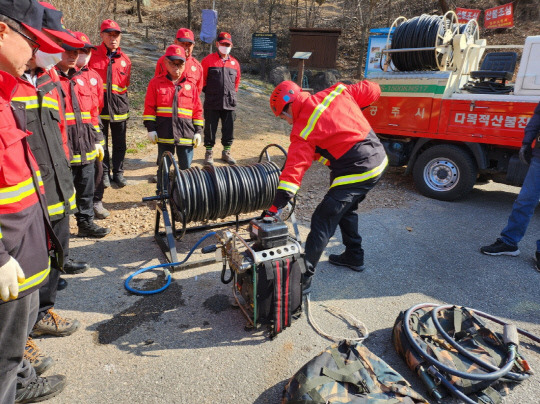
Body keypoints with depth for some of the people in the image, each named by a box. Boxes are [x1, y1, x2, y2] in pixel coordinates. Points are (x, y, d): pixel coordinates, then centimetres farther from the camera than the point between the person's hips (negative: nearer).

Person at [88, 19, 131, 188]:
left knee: (119, 143, 8)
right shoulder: (93, 56, -1)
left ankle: (118, 172, 22)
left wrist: (122, 101, 10)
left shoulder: (125, 59, 7)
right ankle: (104, 173, 19)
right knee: (101, 142, 6)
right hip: (99, 105, -2)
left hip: (119, 106, 2)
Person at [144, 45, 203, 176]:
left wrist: (198, 131, 3)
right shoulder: (156, 83, 3)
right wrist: (151, 128, -5)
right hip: (164, 133, -1)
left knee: (186, 166, 8)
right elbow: (149, 107, 2)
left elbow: (198, 110, 8)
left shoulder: (190, 86, 7)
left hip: (186, 133, 1)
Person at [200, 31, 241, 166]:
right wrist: (208, 91, 8)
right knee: (210, 129, 3)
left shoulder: (235, 62, 12)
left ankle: (226, 152, 22)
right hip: (212, 103, -3)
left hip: (230, 103, 3)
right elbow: (202, 79, 5)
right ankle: (209, 153, 14)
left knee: (229, 129, 8)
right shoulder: (208, 60, 1)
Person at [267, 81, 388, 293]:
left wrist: (275, 208, -22)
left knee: (322, 222, -5)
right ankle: (354, 256, 42)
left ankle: (303, 278, -1)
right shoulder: (336, 92, 3)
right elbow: (372, 90, 11)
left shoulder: (303, 128, -14)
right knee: (346, 210, 27)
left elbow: (294, 169, -22)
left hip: (357, 172, -9)